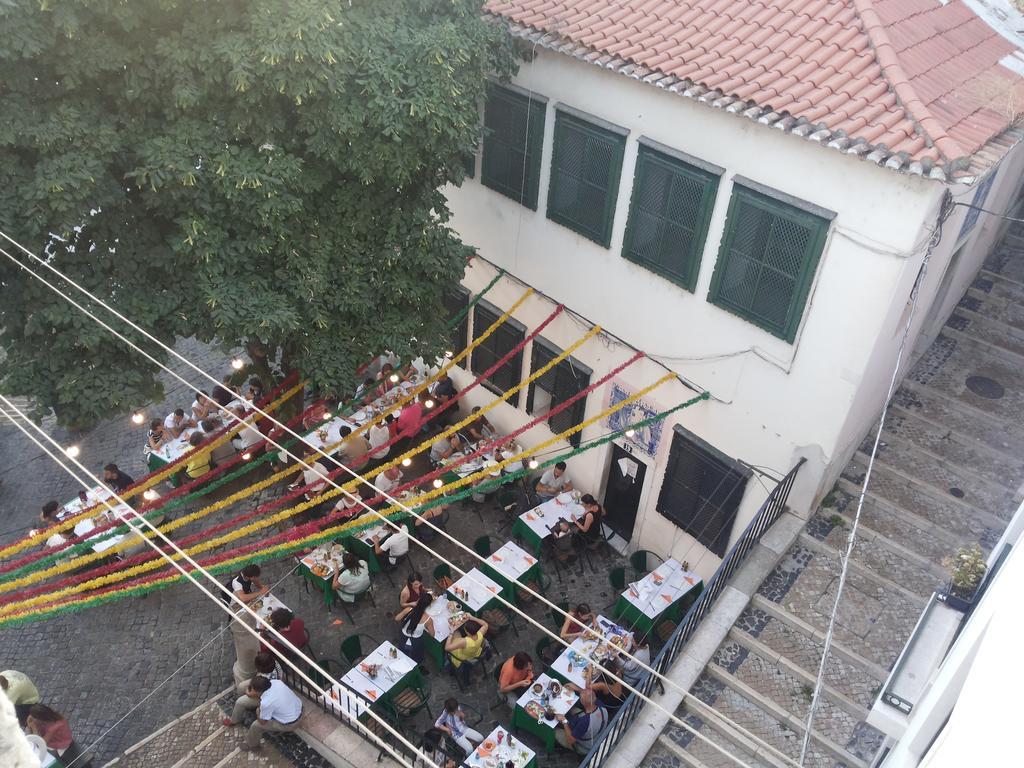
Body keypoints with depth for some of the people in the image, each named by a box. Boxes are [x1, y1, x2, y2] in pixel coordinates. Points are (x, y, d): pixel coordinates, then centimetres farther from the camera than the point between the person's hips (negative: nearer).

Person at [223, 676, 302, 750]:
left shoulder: (266, 703, -30)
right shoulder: (276, 682, -13)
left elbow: (262, 722, -12)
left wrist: (258, 711, 4)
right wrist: (254, 696, -2)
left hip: (290, 724, -7)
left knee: (256, 725, 5)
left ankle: (251, 745, 32)